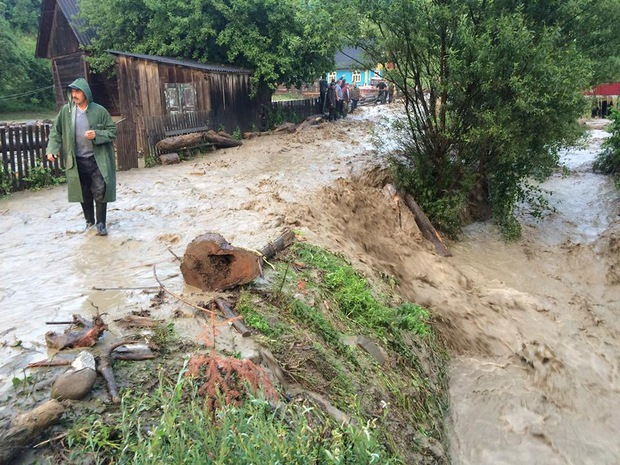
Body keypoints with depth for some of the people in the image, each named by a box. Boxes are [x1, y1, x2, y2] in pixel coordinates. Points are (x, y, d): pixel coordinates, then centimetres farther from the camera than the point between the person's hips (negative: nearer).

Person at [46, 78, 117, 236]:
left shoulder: (99, 111, -7)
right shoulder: (66, 111, -1)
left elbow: (112, 131, -1)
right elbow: (55, 131, 6)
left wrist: (97, 135, -19)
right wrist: (52, 149, -7)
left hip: (97, 159, -2)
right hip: (77, 160, 3)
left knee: (100, 191, -7)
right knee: (84, 193, 12)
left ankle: (100, 223, 6)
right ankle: (89, 220, 28)